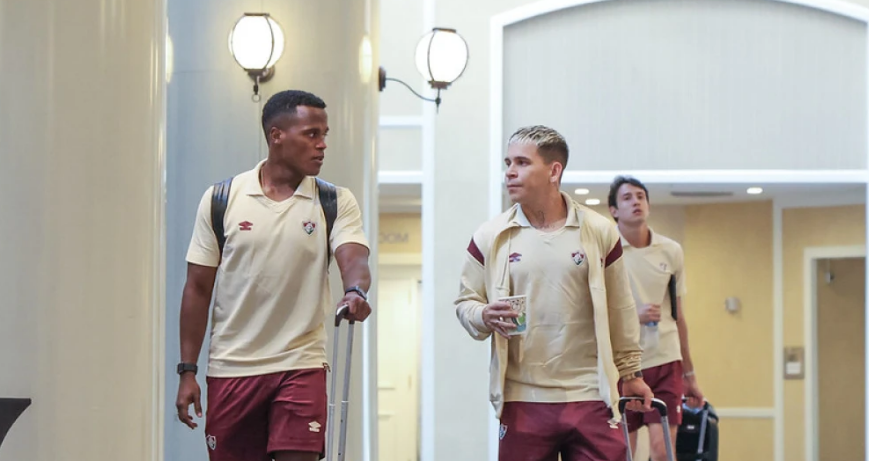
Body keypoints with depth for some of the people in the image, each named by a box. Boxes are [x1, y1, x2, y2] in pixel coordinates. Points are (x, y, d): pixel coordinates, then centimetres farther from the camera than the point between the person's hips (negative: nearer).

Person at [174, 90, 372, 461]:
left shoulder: (336, 202, 2)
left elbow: (353, 257, -15)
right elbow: (198, 288, 4)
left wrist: (356, 291, -39)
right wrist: (187, 371, 1)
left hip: (301, 365, -1)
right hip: (230, 369, 1)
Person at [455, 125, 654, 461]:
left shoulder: (599, 232, 4)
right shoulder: (489, 238, 5)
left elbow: (620, 310, 11)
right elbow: (465, 303, 10)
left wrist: (631, 374, 14)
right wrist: (484, 316, -12)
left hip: (591, 397, 0)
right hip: (522, 401, 1)